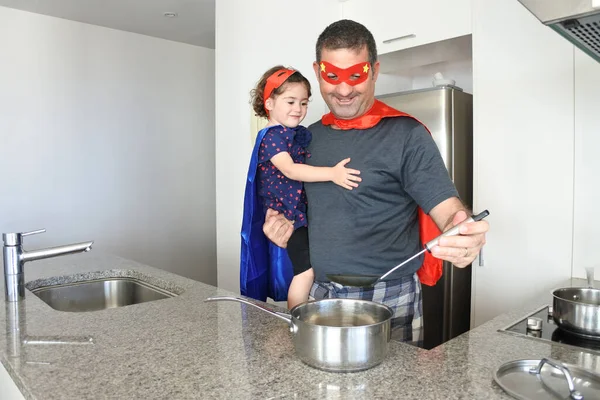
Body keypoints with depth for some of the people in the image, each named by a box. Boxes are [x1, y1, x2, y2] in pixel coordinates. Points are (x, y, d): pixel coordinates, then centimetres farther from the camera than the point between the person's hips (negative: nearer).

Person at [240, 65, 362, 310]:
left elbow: (310, 165, 24)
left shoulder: (301, 134, 12)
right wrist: (331, 173, -37)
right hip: (287, 216, -8)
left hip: (305, 214, 9)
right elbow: (290, 170, -28)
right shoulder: (271, 136, -13)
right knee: (306, 270, -12)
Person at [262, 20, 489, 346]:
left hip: (387, 304, -4)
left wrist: (463, 236, -37)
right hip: (317, 295, 5)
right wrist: (281, 224, -2)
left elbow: (448, 209, -15)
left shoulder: (406, 135, -10)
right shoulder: (309, 137, 6)